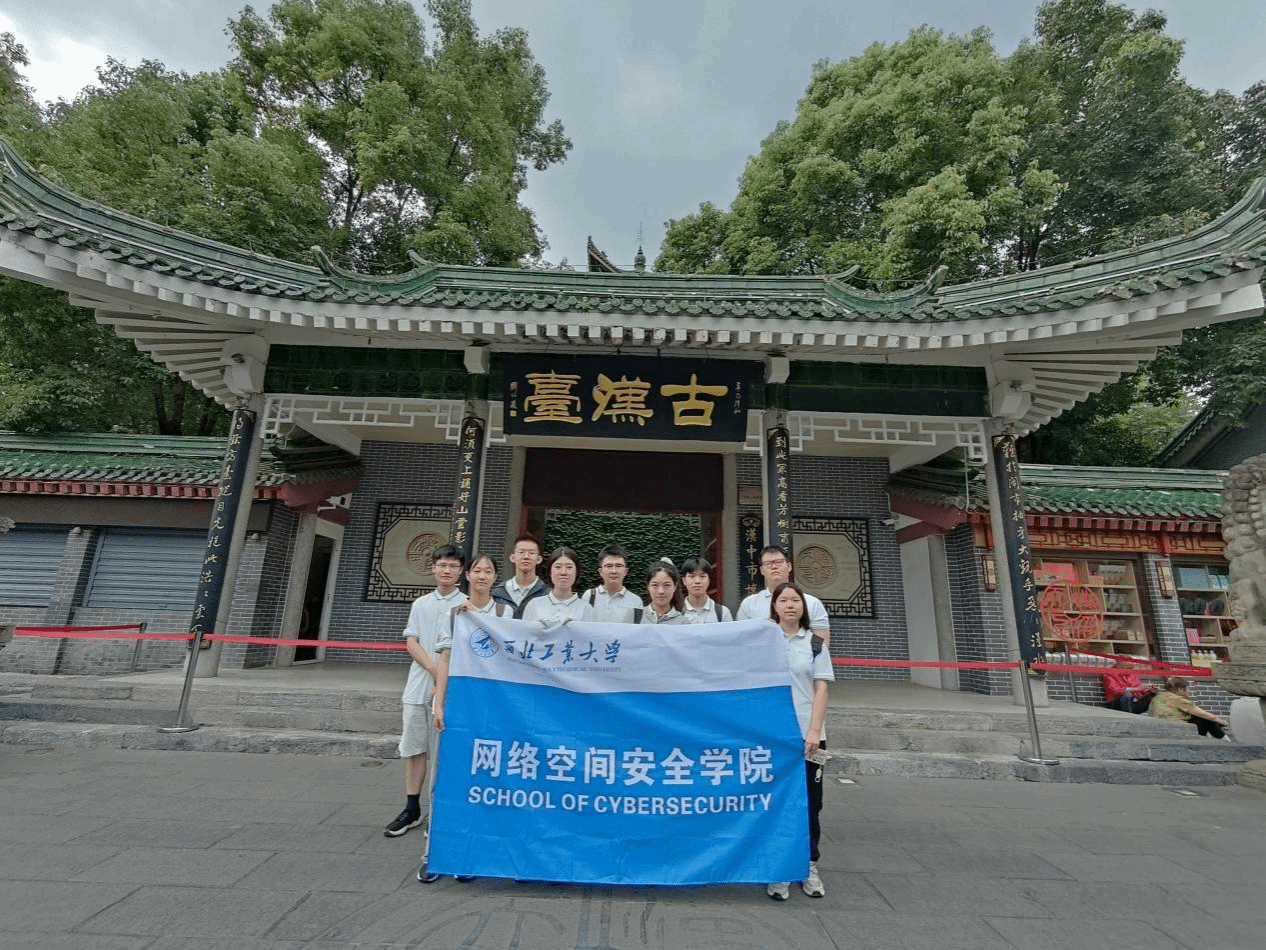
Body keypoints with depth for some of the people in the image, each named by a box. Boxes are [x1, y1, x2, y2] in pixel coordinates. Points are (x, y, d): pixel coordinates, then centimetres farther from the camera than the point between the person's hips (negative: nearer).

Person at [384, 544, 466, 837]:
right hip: (418, 686, 4)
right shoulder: (420, 604, 11)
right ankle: (412, 809, 22)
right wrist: (435, 669, -11)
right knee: (414, 748, 9)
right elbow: (411, 643, 4)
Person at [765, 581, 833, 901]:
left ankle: (809, 866, 24)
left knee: (809, 803, 8)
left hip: (807, 734, 1)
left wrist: (814, 731, -7)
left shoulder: (815, 643, 4)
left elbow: (821, 689, 1)